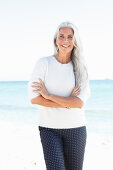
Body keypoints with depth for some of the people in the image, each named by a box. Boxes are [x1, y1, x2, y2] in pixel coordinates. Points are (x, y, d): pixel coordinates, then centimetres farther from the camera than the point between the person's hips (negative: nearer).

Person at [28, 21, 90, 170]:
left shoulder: (80, 69, 2)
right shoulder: (43, 63, -2)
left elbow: (80, 103, -10)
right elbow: (34, 98, -11)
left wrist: (48, 95, -13)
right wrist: (68, 103, -11)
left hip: (75, 128, 2)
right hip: (49, 128, -1)